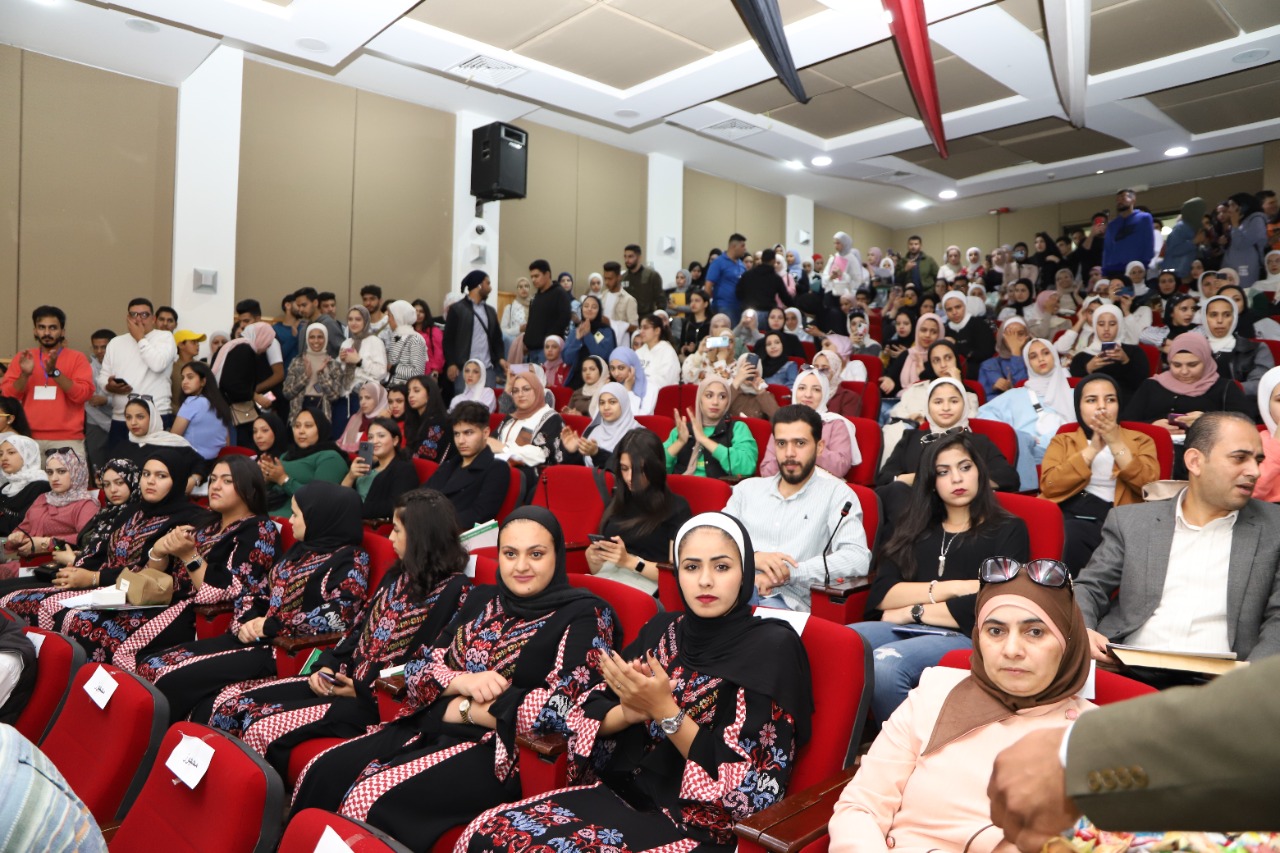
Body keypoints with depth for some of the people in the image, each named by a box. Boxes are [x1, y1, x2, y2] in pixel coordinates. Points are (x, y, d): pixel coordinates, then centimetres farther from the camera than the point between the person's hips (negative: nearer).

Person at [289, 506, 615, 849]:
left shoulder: (584, 616, -9)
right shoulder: (482, 599, 11)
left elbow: (561, 709, -20)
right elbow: (421, 668, 10)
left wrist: (460, 707, -12)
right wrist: (463, 681, -14)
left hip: (503, 751, -6)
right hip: (434, 730, 7)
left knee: (371, 800, -23)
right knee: (321, 777, -10)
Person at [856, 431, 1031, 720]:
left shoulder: (1008, 530, 12)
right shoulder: (915, 528, 23)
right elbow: (881, 595, 7)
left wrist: (914, 611, -1)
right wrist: (948, 588, -4)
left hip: (968, 637, -3)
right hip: (905, 631, 4)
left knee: (885, 664, -35)